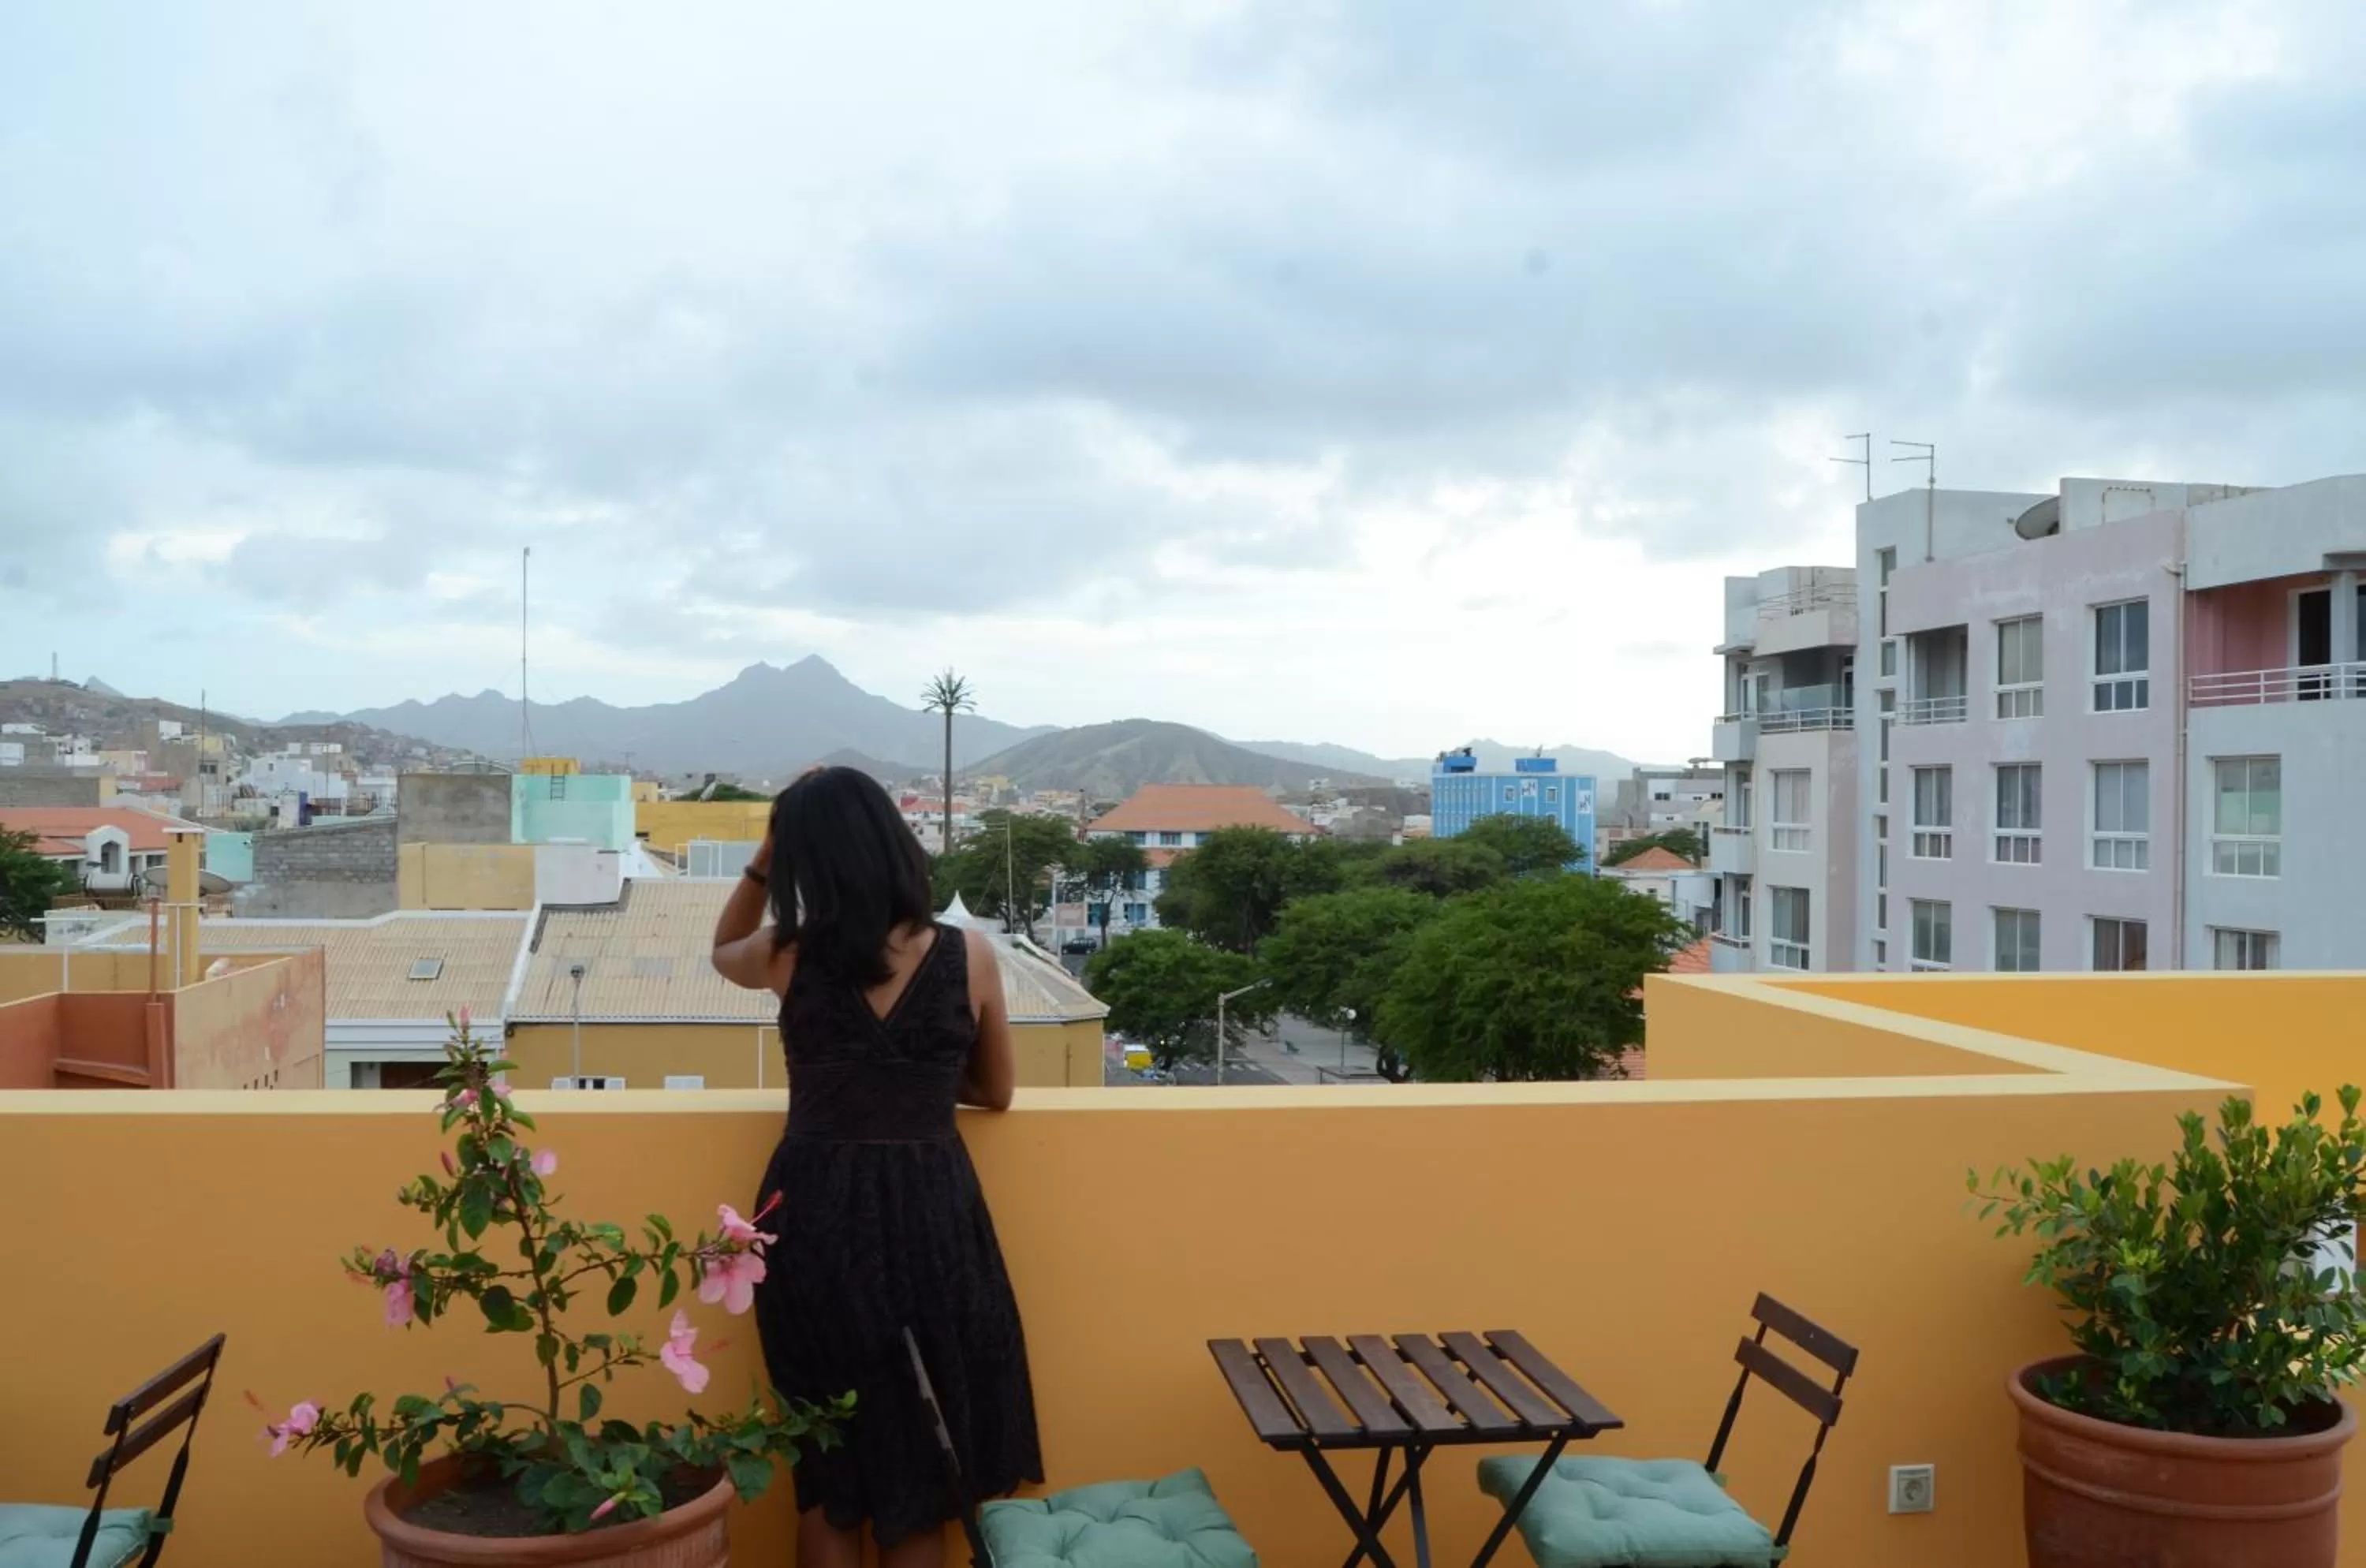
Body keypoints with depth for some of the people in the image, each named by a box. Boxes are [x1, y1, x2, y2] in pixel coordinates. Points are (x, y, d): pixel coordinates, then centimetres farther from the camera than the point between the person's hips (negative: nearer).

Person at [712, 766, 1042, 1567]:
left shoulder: (790, 955, -7)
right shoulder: (969, 955, -6)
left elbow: (723, 951, 19)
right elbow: (996, 1093, 7)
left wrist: (764, 859, 8)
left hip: (815, 1213, 0)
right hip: (930, 1212, 0)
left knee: (827, 1464, 17)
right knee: (921, 1461, 15)